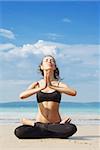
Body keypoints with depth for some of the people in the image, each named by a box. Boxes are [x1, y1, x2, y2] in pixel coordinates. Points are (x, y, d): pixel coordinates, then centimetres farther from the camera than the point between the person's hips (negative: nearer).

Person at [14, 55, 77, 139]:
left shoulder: (59, 84, 5)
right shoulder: (37, 84, 7)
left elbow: (73, 93, -17)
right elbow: (22, 96, -12)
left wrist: (52, 86, -20)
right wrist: (41, 88, -19)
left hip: (56, 124, 0)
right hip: (40, 122, 0)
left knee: (72, 128, -34)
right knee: (19, 132, -28)